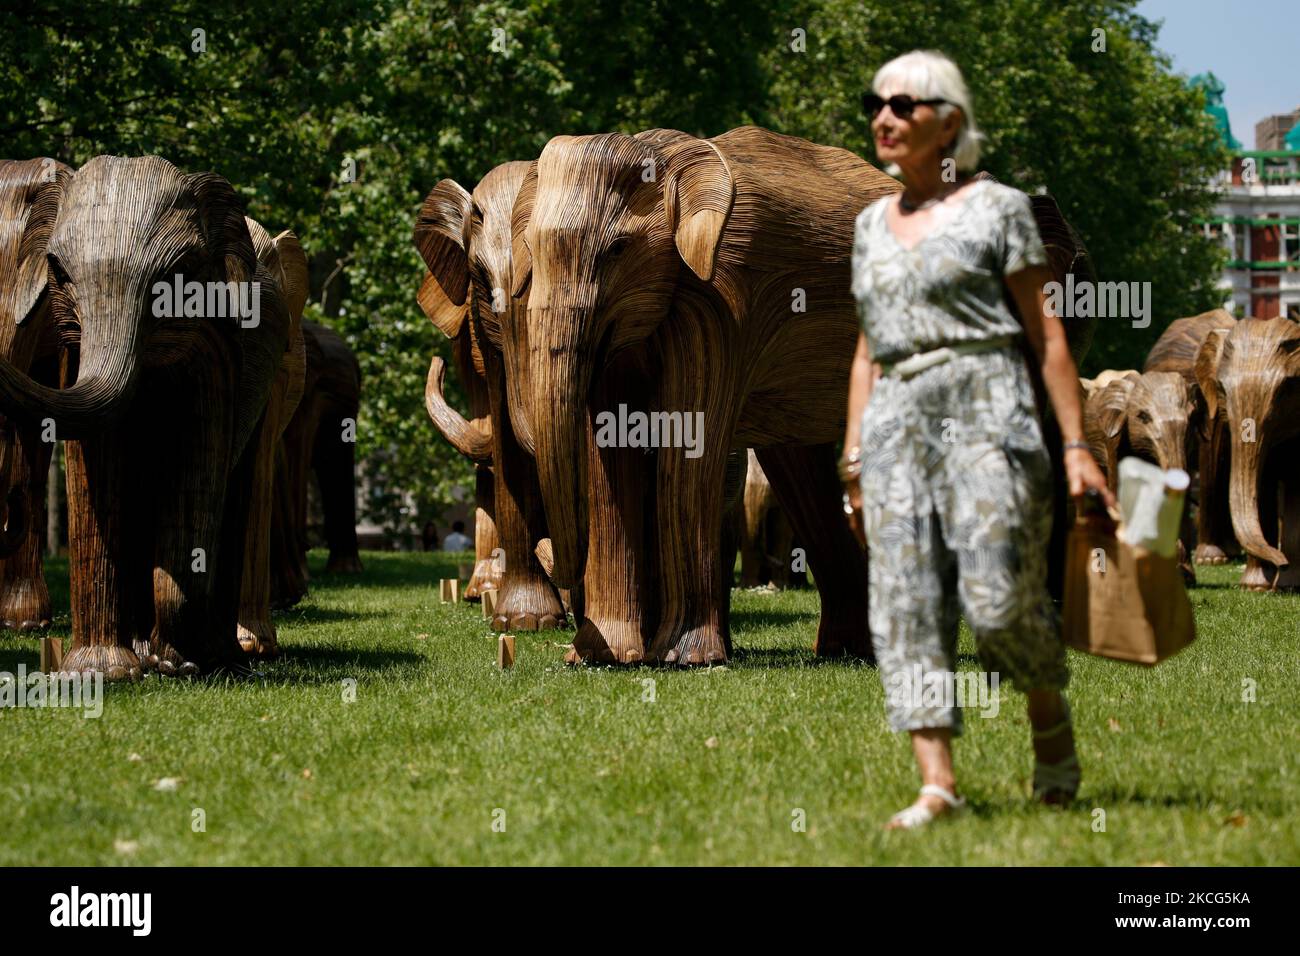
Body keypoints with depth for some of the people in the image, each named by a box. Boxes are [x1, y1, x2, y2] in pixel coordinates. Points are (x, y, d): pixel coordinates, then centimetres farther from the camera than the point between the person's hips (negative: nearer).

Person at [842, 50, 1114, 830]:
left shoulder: (997, 208, 3)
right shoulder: (872, 224, 19)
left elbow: (1046, 333, 1)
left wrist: (1077, 445, -5)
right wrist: (854, 457, 16)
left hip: (984, 410, -5)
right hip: (896, 420, 5)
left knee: (998, 596, -13)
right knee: (906, 604, -7)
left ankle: (1052, 719, 15)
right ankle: (938, 781, -10)